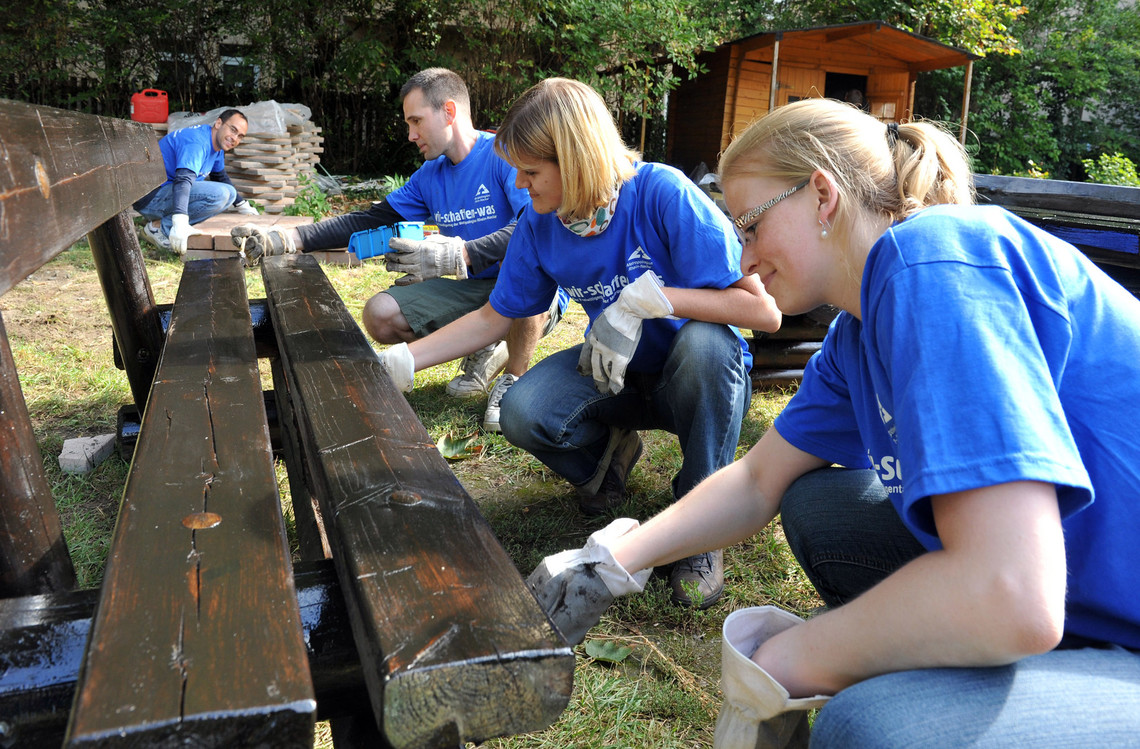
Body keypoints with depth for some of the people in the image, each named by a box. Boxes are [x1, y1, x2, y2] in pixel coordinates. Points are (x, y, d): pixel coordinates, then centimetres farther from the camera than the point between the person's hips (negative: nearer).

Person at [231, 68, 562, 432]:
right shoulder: (430, 175, 11)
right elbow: (370, 221, 9)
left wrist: (458, 256, -38)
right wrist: (282, 240, 0)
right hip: (472, 291, 7)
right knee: (379, 315, -10)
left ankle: (514, 377, -13)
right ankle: (482, 349, 9)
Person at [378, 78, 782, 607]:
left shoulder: (662, 194, -25)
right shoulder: (539, 225, -9)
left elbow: (764, 311, -28)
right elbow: (493, 319, 3)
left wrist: (648, 297, -36)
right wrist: (401, 362, -6)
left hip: (697, 378, -3)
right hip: (618, 375, 4)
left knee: (704, 342, -38)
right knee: (522, 414, -24)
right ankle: (609, 454, 12)